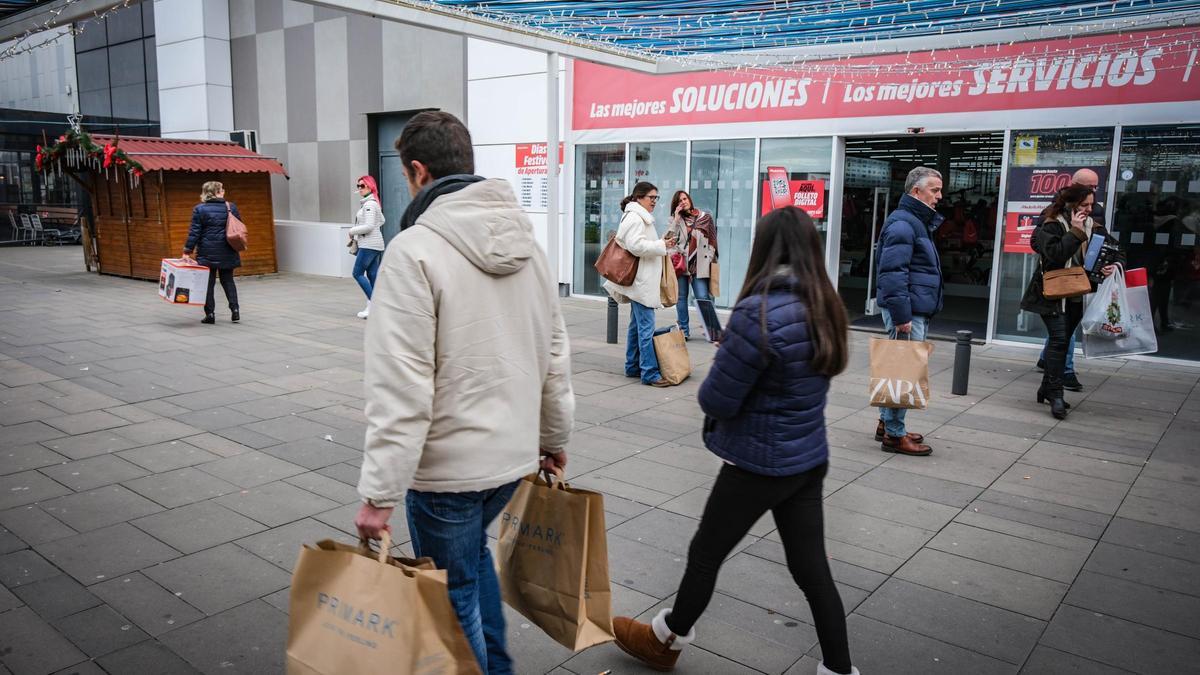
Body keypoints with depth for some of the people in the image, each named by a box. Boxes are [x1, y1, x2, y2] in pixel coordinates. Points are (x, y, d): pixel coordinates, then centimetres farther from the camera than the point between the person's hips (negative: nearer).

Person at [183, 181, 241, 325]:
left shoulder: (199, 209, -6)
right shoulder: (231, 207, 1)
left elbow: (194, 232, -8)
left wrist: (187, 251, -5)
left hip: (207, 253, -2)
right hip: (227, 253, 2)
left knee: (208, 282, 5)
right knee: (228, 280, 13)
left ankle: (210, 314, 6)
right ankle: (235, 309, 3)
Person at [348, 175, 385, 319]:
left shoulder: (369, 204, -14)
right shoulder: (374, 203, 16)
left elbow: (369, 226, -21)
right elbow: (381, 221, 26)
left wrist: (352, 231, -7)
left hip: (369, 245, -10)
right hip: (375, 244, 10)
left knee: (357, 273, -5)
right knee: (372, 275, 8)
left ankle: (373, 303, -7)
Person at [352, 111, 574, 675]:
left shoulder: (415, 249, -18)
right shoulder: (526, 241, 3)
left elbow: (400, 389, -22)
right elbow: (555, 356, 9)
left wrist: (379, 493, -17)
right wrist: (555, 438, 20)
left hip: (449, 465, -7)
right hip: (516, 453, 8)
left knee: (454, 593, 13)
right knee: (473, 553, 30)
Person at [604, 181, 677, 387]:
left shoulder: (641, 218, 21)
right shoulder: (634, 218, -13)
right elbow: (636, 246, -23)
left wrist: (663, 243, 12)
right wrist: (662, 245, -17)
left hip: (644, 280, 11)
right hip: (641, 281, -11)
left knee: (637, 325, 14)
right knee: (646, 328, -11)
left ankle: (632, 367, 22)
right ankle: (649, 373, -10)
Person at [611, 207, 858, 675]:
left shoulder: (759, 312, -25)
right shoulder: (824, 308, 1)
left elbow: (715, 400, -20)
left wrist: (716, 382, 1)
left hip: (759, 464, -7)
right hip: (809, 459, 7)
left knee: (706, 552, 14)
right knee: (811, 567, 16)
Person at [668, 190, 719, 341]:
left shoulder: (705, 218, 6)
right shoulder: (675, 219, 11)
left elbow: (712, 241, 7)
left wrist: (708, 259, -1)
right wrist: (676, 219, -6)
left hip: (699, 265, -2)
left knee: (703, 298, -10)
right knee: (681, 297, 5)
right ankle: (684, 330, 12)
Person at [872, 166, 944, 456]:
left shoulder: (920, 222, 19)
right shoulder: (902, 223, -14)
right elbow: (893, 273, -22)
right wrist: (901, 316, -25)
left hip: (918, 310, 10)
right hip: (908, 312, -10)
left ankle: (887, 423, 27)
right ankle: (894, 435, 2)